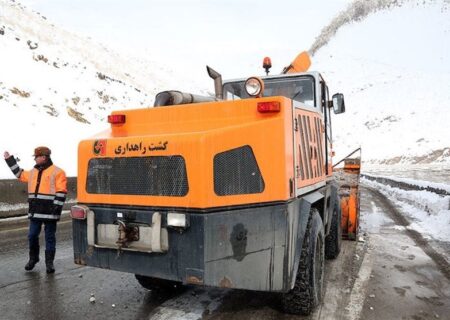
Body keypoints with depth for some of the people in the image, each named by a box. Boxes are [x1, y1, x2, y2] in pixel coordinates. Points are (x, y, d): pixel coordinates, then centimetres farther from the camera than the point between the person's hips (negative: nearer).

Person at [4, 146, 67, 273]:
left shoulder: (57, 172, -7)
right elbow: (19, 174, 32)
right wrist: (9, 159, 31)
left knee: (50, 237, 3)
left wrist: (57, 207, -18)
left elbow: (61, 192, -12)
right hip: (35, 211, 6)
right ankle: (33, 258, 30)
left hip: (49, 212, -6)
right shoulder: (33, 172, 15)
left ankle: (49, 262, 13)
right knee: (32, 236, 10)